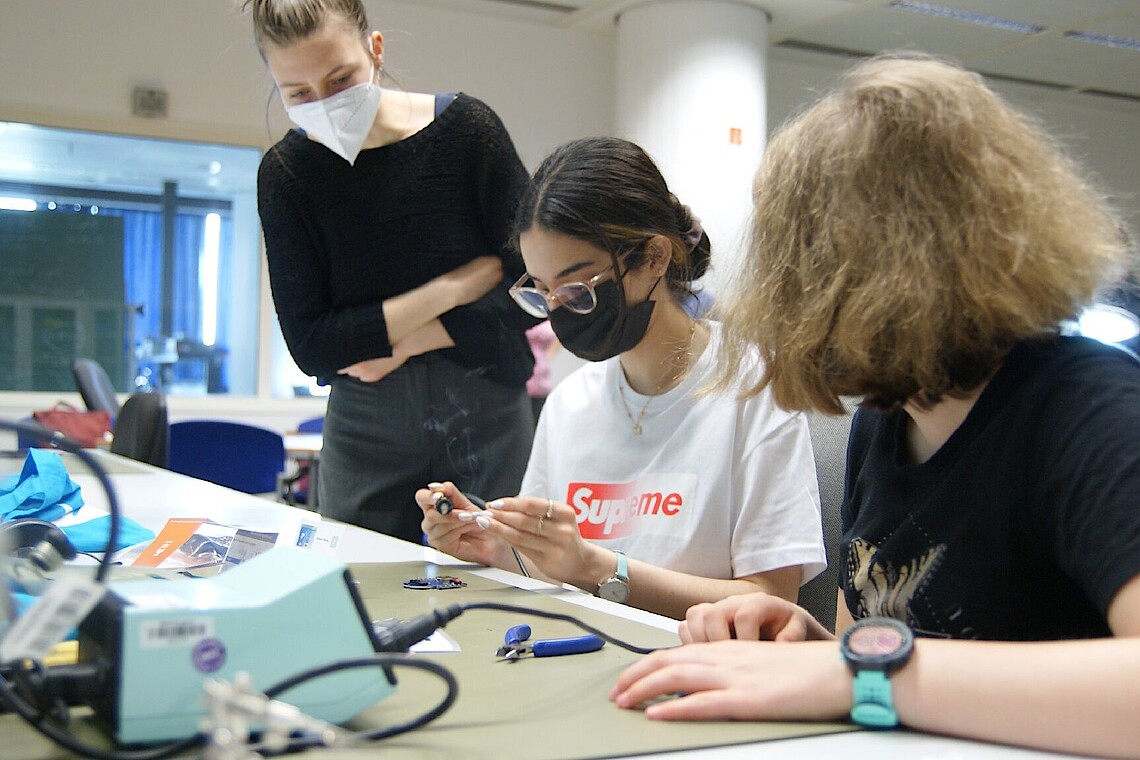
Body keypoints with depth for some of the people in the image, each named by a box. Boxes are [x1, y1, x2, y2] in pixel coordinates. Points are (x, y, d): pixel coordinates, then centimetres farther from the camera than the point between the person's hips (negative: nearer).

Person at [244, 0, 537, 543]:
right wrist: (452, 289, -13)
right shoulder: (287, 172, -4)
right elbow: (310, 346, -8)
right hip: (367, 429, 1)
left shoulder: (464, 128, -9)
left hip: (487, 413, -1)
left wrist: (408, 343, -12)